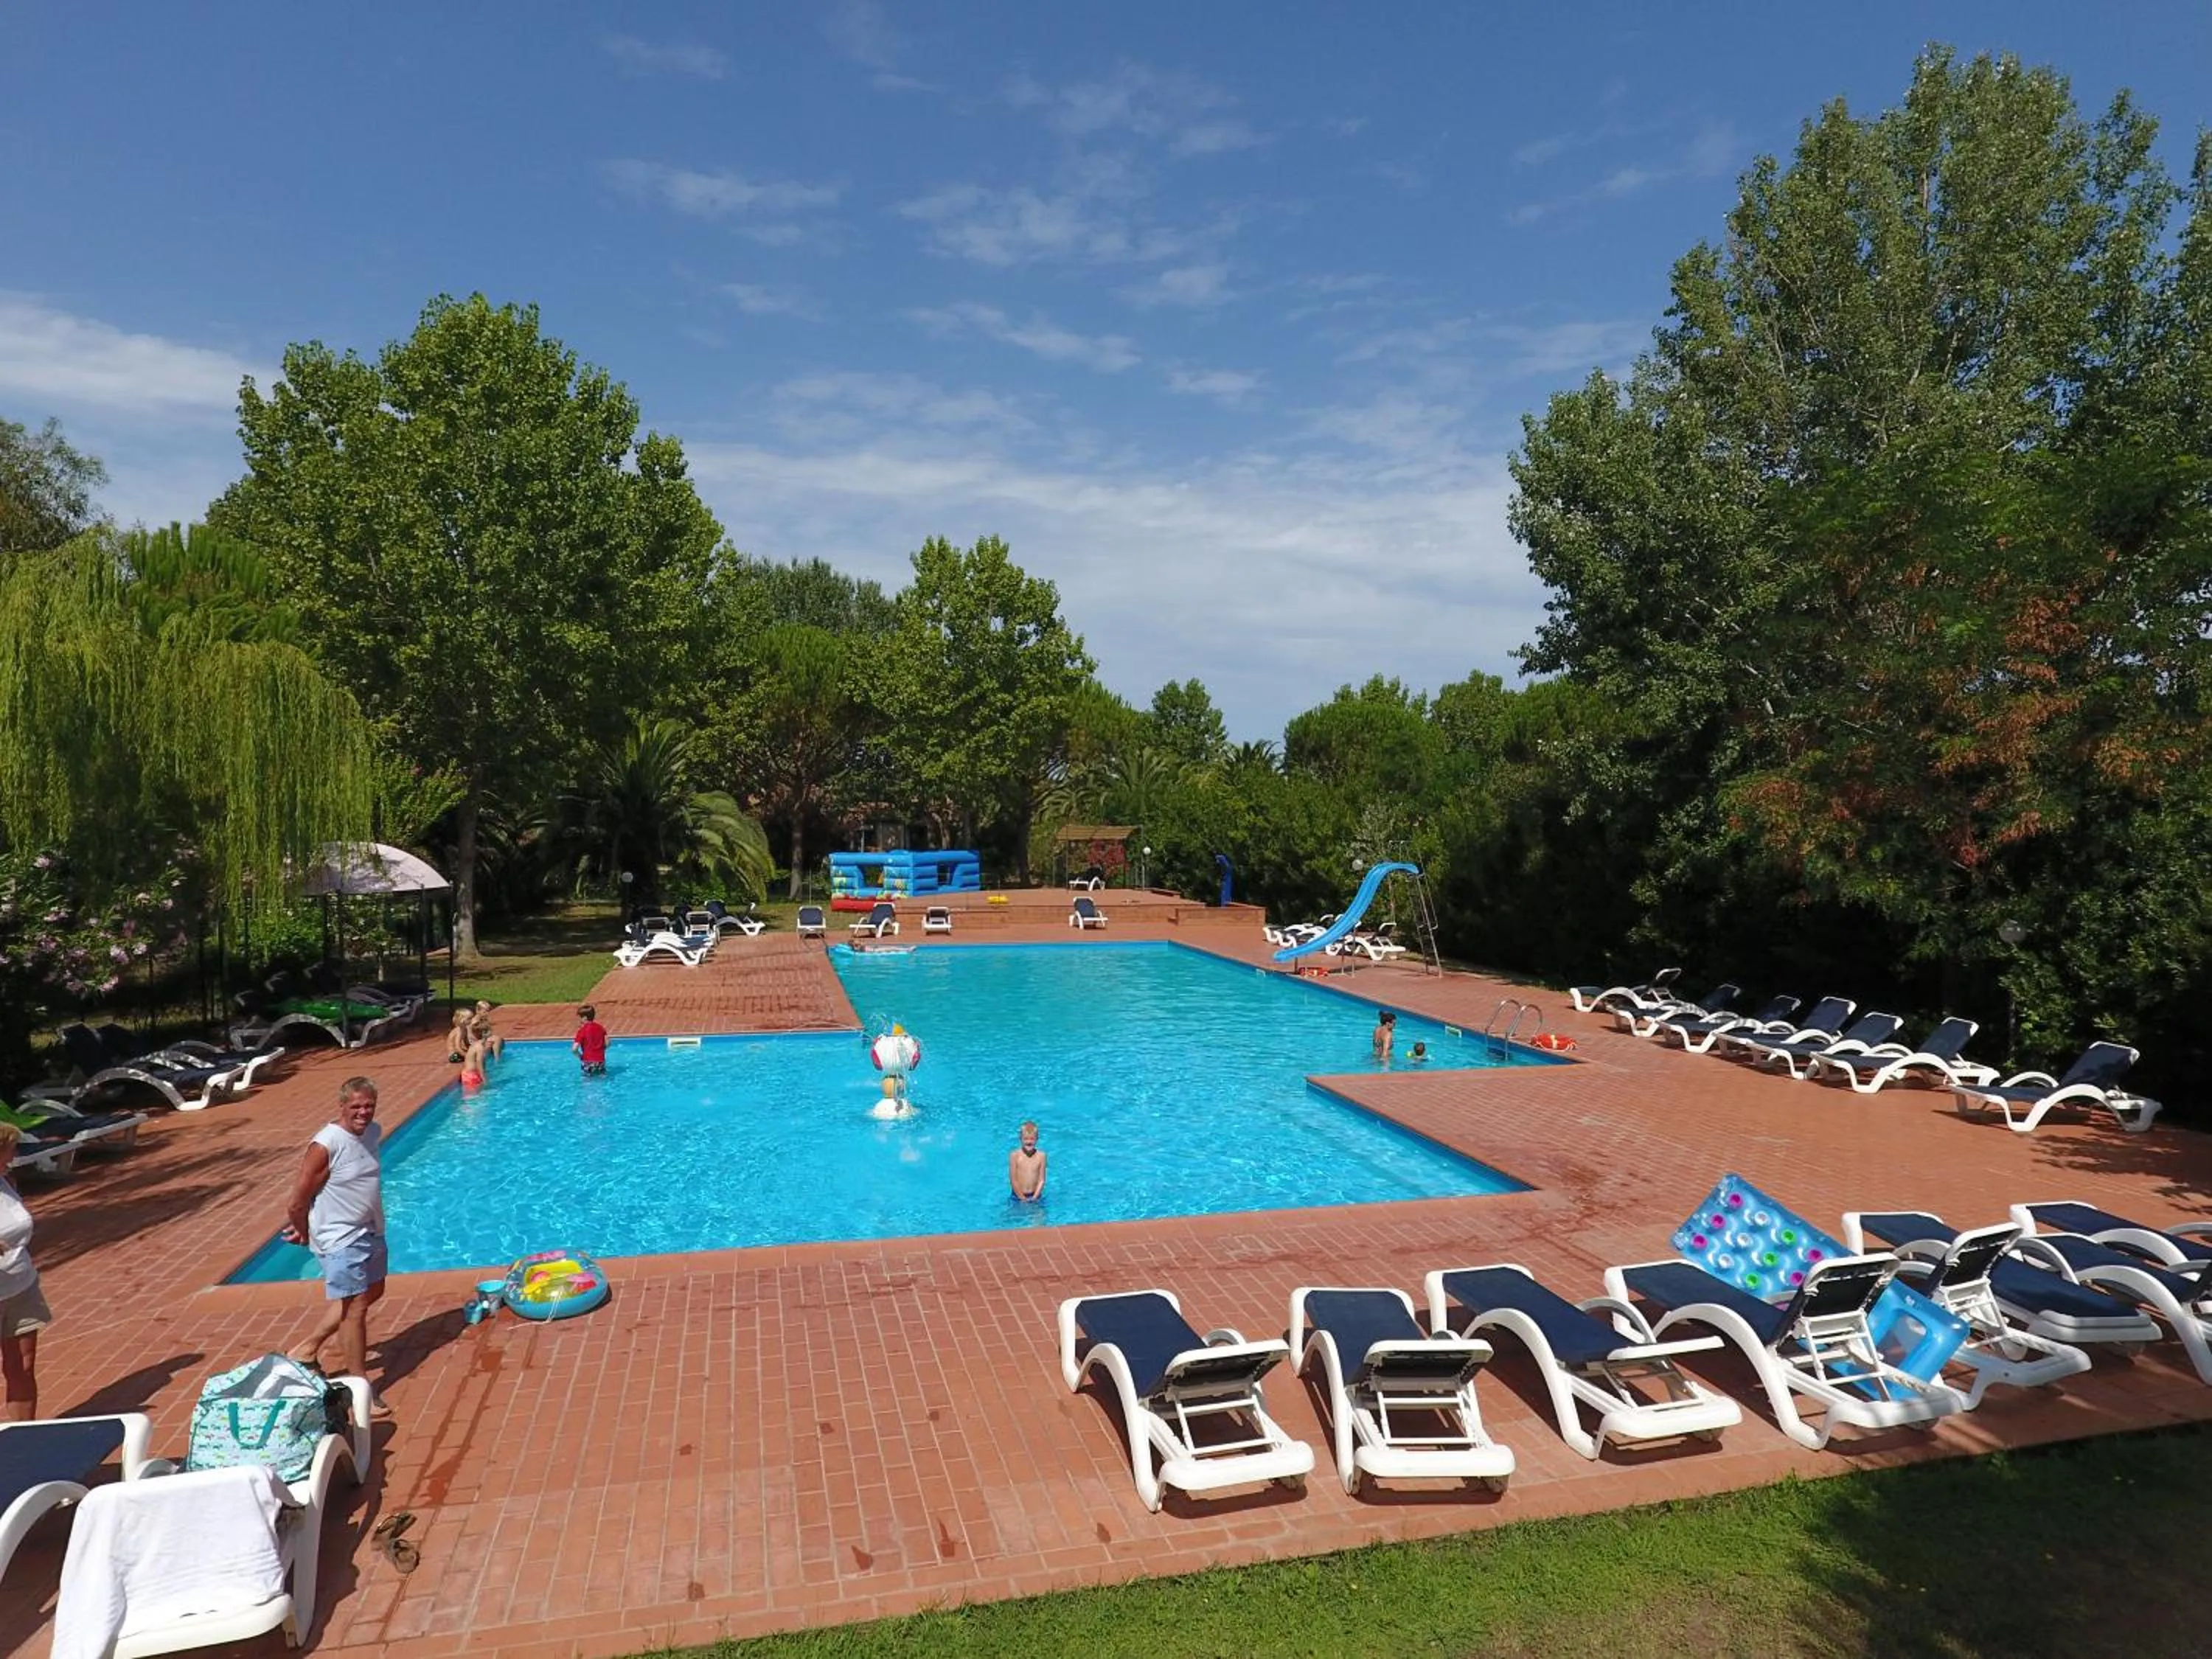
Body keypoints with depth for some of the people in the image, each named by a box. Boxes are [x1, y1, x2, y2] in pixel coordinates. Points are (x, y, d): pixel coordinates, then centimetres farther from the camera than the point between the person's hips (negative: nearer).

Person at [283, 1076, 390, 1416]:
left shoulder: (373, 1132, 1)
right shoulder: (326, 1145, -24)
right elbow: (298, 1200, -17)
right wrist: (303, 1233, -1)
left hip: (371, 1232, 9)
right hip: (341, 1239, -9)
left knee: (372, 1292, 22)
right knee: (354, 1308, -5)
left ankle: (309, 1347, 37)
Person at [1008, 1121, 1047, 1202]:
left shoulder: (1041, 1156, -8)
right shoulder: (1015, 1155, -12)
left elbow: (1041, 1180, -4)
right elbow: (1013, 1180, -10)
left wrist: (1034, 1198, -11)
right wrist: (1023, 1198, -10)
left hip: (1035, 1195, 1)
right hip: (1018, 1195, -1)